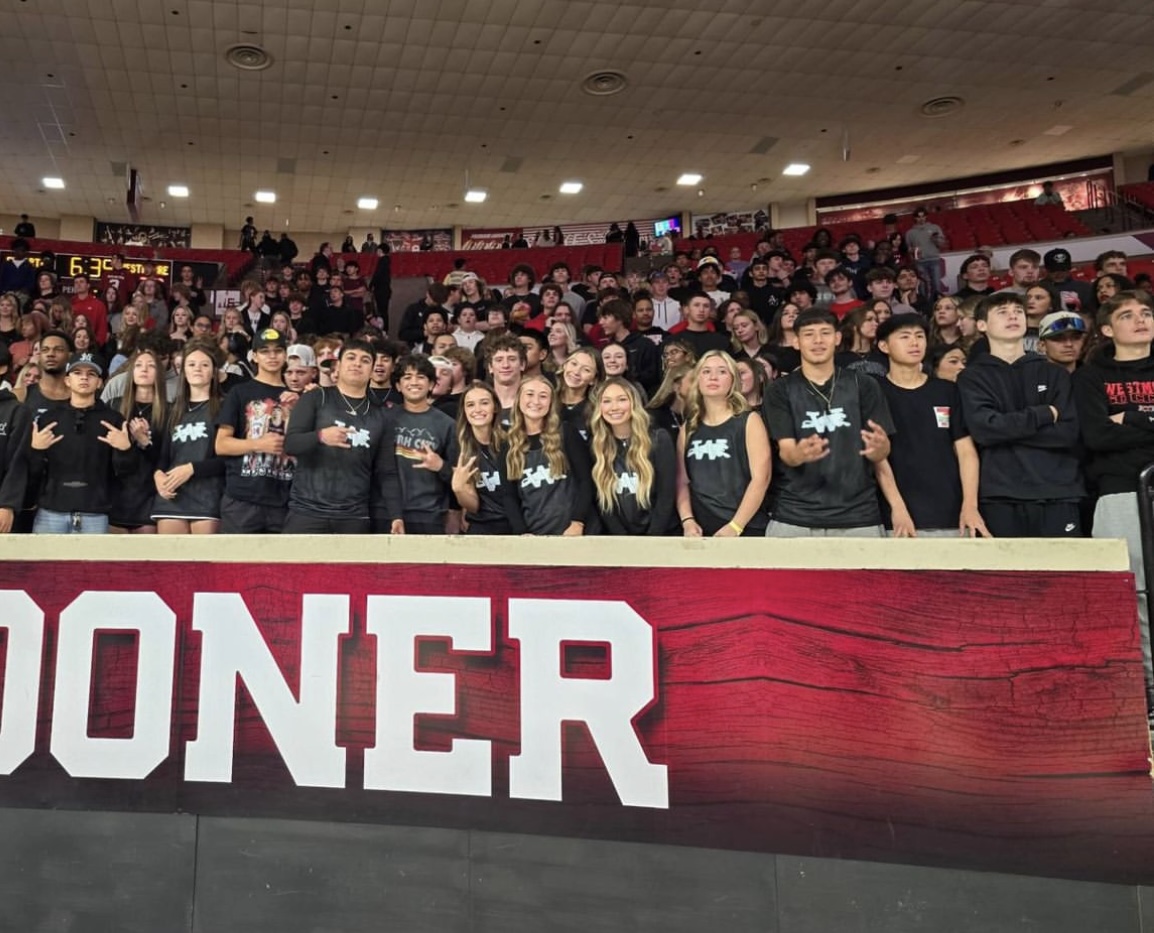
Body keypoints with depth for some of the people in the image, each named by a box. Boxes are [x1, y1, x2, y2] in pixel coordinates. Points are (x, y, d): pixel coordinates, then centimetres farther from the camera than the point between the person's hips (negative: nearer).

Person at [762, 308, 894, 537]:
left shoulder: (864, 385, 5)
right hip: (794, 517, -1)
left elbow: (880, 455, 2)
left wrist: (878, 447, -22)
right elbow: (786, 453, -6)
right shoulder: (780, 390, 2)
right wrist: (799, 453, -29)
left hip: (857, 517, 1)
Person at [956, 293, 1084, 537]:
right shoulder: (972, 376, 7)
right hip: (1000, 496, -2)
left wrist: (1007, 429, -7)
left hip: (1058, 493, 2)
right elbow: (984, 429, -10)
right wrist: (1044, 414, -3)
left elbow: (1068, 432, 0)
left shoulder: (1054, 373, 13)